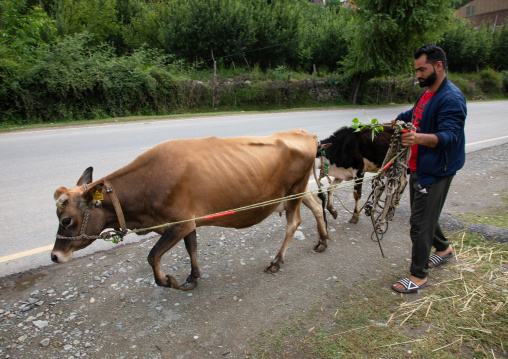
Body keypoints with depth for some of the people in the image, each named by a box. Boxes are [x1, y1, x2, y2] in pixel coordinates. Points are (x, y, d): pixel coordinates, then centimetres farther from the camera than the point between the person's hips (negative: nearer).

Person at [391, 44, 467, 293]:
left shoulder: (451, 98, -18)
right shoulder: (428, 93, 13)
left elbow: (449, 136, -30)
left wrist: (420, 138, -47)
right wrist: (400, 120, 18)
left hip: (435, 171, -10)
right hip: (419, 167, 10)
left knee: (420, 221, -6)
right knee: (424, 214, 22)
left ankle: (418, 275, 7)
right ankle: (443, 248, 45)